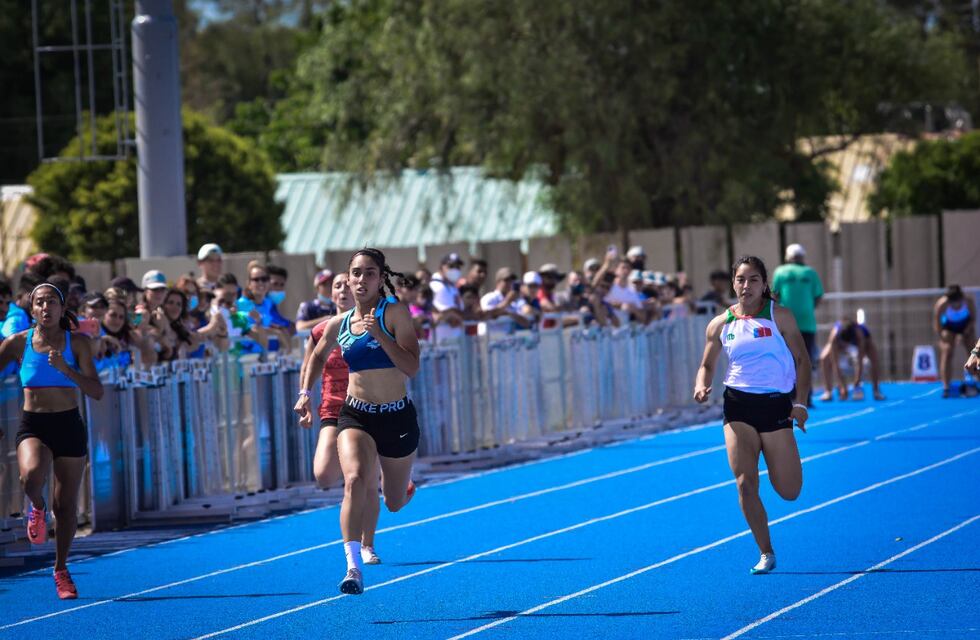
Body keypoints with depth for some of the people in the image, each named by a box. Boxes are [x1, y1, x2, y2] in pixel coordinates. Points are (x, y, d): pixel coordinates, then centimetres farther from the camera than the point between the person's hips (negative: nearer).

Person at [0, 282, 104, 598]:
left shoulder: (78, 343, -2)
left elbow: (96, 392, -6)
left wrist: (65, 369, -20)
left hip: (69, 428, 1)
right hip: (32, 426, -1)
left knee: (66, 505, 5)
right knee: (31, 476, -33)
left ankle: (61, 569, 25)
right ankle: (38, 508, 3)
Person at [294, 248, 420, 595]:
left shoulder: (394, 313, -9)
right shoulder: (339, 325, 3)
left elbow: (411, 368, -18)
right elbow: (317, 357, 25)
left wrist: (380, 335, -26)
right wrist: (305, 393, 12)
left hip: (397, 417, -1)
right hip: (355, 416, 1)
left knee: (395, 503, 16)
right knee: (354, 480, -28)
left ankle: (407, 485, 55)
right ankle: (353, 566, -32)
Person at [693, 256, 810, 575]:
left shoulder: (779, 316, -2)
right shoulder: (721, 324, 5)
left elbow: (802, 360, 0)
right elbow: (707, 365, 14)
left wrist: (800, 402, -9)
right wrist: (701, 386, -8)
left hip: (776, 404, -2)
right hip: (739, 405, 2)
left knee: (789, 491, 0)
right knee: (746, 483, -10)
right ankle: (766, 554, 3)